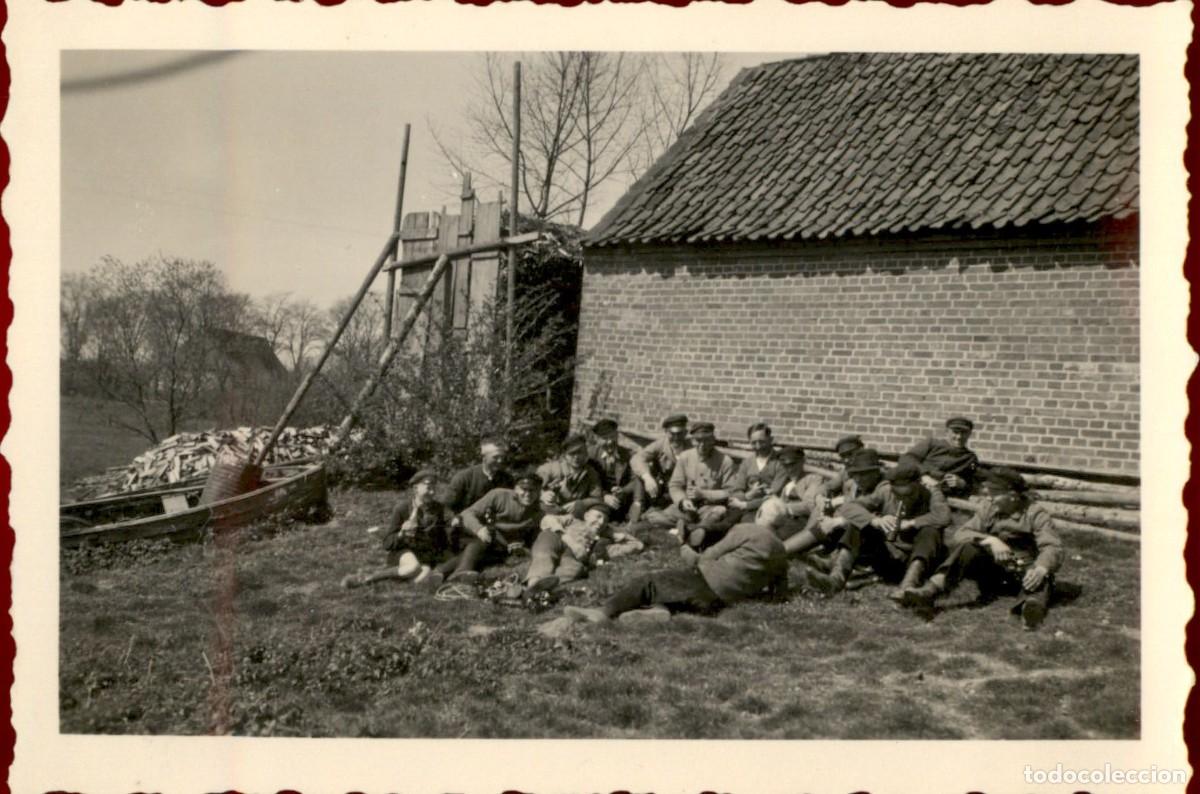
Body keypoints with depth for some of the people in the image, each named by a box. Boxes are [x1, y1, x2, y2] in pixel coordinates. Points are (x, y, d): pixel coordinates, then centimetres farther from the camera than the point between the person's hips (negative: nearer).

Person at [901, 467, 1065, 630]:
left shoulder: (1035, 513, -5)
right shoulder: (988, 509, 5)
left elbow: (1053, 547, -19)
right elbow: (959, 536, -5)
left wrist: (1040, 569, -43)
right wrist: (990, 540, -24)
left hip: (1023, 574, -2)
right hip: (993, 572, 2)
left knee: (1040, 578, -35)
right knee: (967, 549, -25)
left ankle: (1032, 604, -68)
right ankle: (929, 592, -43)